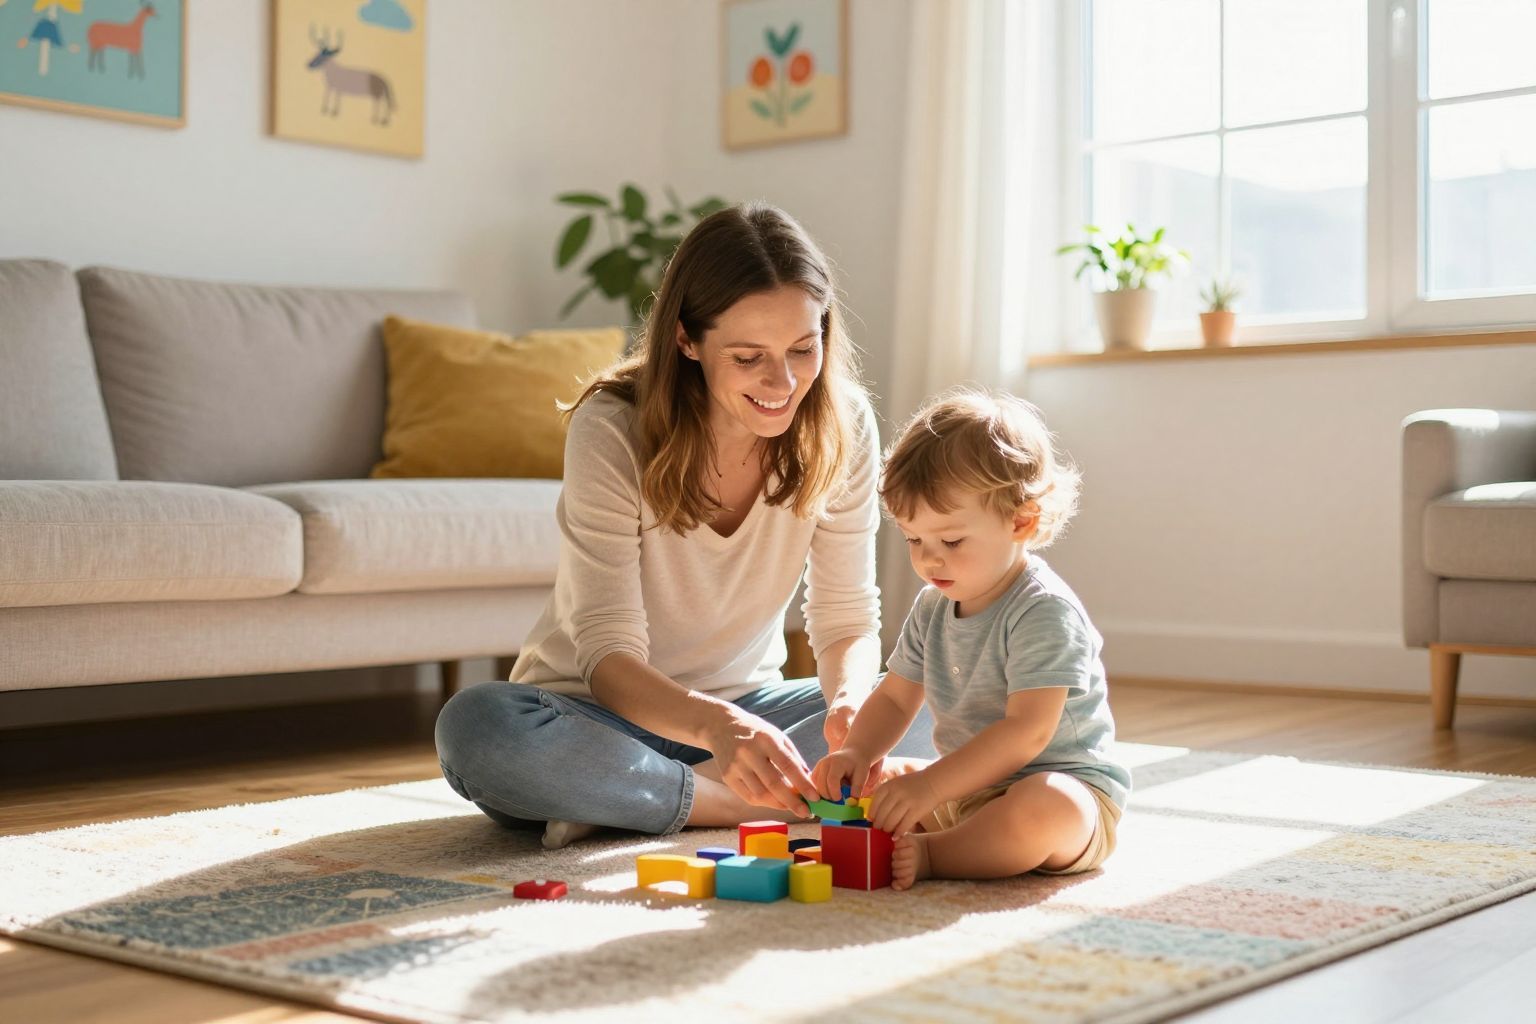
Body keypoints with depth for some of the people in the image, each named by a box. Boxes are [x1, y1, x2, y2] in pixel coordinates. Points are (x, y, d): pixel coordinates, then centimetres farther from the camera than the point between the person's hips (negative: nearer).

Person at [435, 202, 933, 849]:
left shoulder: (843, 426, -11)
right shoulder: (611, 431, -22)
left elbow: (848, 618, -8)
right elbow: (609, 657, -27)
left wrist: (850, 699, -32)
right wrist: (716, 725, -48)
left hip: (745, 704, 4)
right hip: (601, 713, -4)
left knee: (920, 716, -20)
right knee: (476, 728, -34)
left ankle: (617, 800, -20)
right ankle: (753, 803, -23)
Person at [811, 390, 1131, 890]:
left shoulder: (1046, 613, -20)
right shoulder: (932, 608, 6)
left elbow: (1028, 731, -29)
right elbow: (895, 698, 11)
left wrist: (929, 784, -35)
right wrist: (856, 752, -12)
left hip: (1063, 785, -8)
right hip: (962, 788, 8)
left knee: (1046, 810, -42)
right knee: (838, 776, 5)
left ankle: (926, 853, -23)